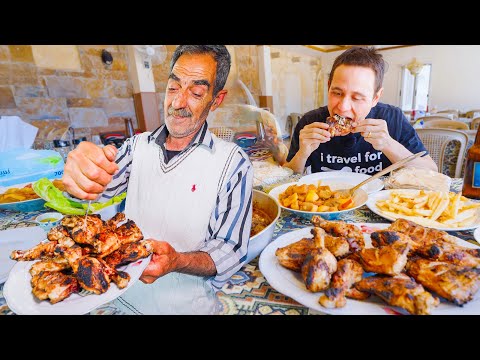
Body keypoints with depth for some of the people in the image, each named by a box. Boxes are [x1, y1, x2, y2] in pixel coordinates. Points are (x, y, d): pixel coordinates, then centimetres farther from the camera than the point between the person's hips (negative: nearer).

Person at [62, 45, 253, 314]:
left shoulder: (233, 163, -18)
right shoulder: (138, 145, -4)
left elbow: (231, 251, -17)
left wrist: (177, 261, -33)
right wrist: (78, 173, -37)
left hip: (187, 304, -3)